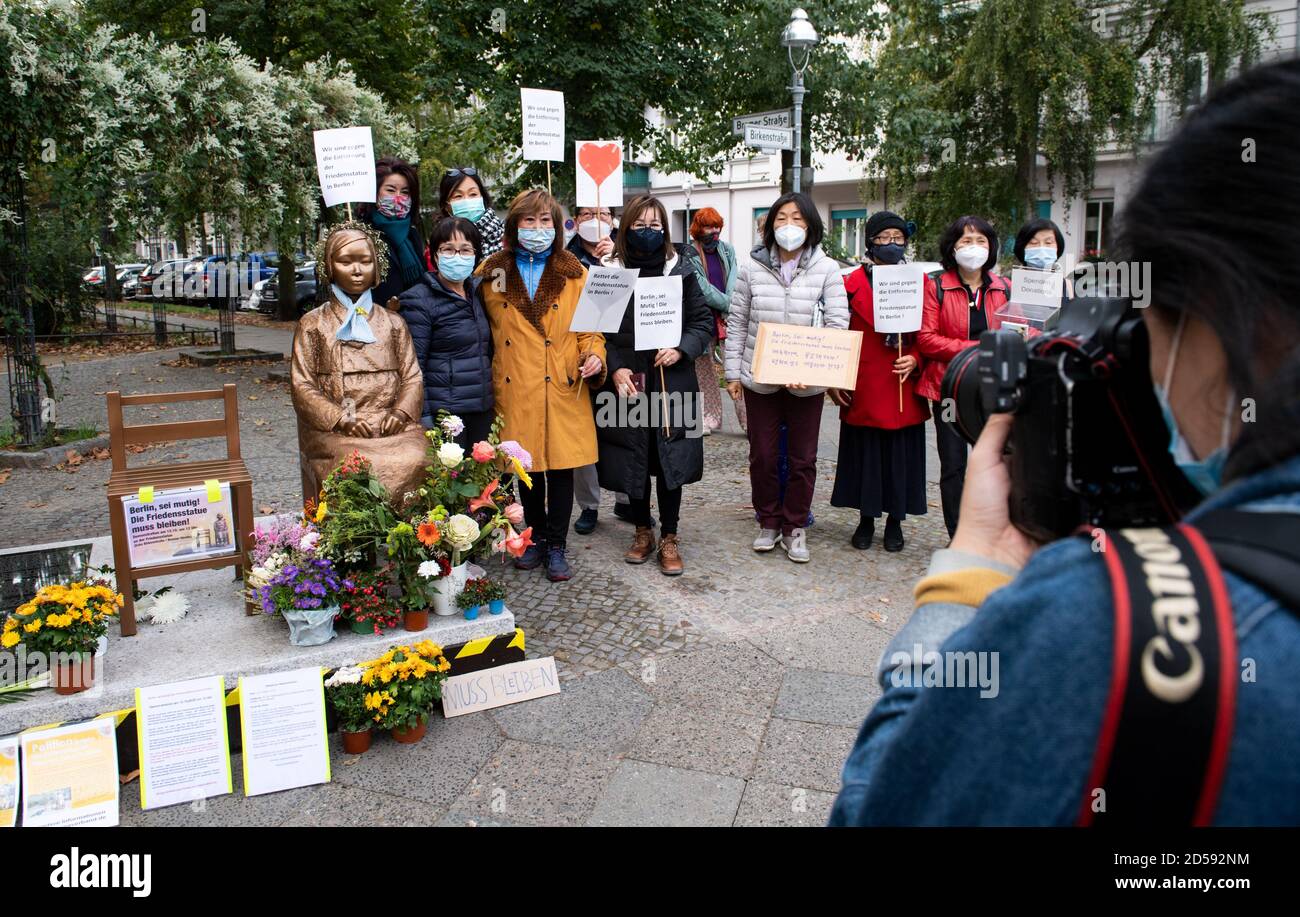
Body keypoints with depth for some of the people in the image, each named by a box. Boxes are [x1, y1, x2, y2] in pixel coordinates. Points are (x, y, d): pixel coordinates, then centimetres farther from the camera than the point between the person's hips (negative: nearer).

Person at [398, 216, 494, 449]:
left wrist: (494, 404, 15)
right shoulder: (419, 301, -7)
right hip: (444, 412, -6)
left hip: (483, 412, 6)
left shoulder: (477, 293, 13)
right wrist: (423, 420, -15)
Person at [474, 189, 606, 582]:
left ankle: (556, 547, 15)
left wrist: (594, 356, -14)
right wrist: (488, 376, 1)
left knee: (561, 466, 2)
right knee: (526, 467, 10)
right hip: (514, 390, 1)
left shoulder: (574, 273, 6)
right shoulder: (491, 272, 7)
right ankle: (537, 539, 27)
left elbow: (589, 328, 6)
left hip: (562, 388, -1)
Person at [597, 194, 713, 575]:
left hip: (672, 383, 0)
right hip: (628, 383, 0)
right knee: (632, 459, 8)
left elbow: (704, 321, 6)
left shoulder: (681, 272, 4)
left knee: (670, 459, 3)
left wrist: (681, 349, -11)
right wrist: (615, 368, -11)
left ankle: (669, 538, 17)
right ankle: (643, 531, 27)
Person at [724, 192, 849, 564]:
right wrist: (733, 373, 1)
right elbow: (736, 323, 4)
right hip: (759, 379, 1)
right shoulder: (753, 268, 1)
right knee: (762, 455, 10)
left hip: (807, 382, -1)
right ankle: (768, 522, 27)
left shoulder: (827, 269, -3)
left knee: (803, 459, 9)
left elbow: (837, 324, -8)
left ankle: (795, 527, 24)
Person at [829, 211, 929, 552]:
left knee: (901, 454, 7)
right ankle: (866, 519, 23)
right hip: (863, 387, -1)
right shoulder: (853, 283, 0)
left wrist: (915, 360, -10)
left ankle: (895, 521, 22)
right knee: (865, 453, 7)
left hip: (903, 387, 1)